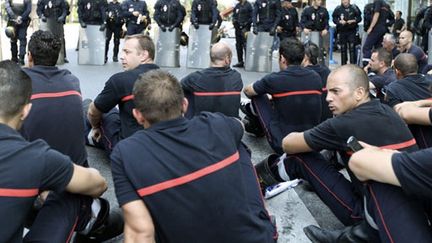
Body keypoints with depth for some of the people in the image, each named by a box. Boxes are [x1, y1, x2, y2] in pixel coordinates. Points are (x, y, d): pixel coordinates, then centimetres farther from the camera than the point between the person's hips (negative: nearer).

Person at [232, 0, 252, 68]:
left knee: (245, 45, -13)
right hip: (237, 28, 7)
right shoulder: (237, 5, 15)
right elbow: (234, 14, 24)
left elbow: (252, 17, -7)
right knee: (238, 45, 10)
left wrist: (246, 23, -17)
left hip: (245, 28, -7)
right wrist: (233, 20, 4)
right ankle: (240, 62, 18)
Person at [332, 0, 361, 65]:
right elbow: (334, 19, 6)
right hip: (342, 31, 1)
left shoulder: (354, 8, 1)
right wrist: (340, 21, -13)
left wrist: (353, 21, -13)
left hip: (352, 31, -1)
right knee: (343, 48, 7)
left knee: (352, 47, -7)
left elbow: (359, 18, 5)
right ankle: (343, 64, 16)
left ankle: (353, 64, -3)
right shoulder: (338, 9, 3)